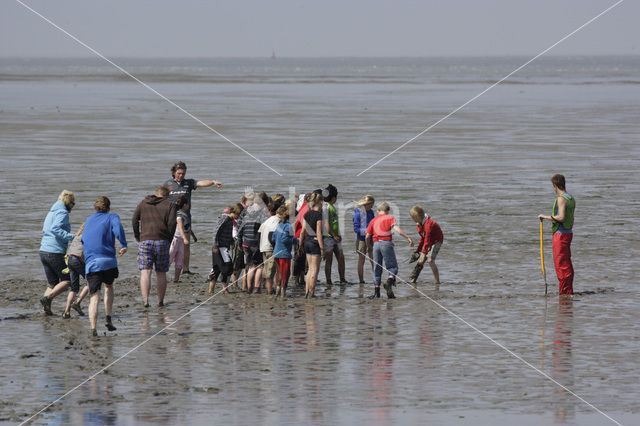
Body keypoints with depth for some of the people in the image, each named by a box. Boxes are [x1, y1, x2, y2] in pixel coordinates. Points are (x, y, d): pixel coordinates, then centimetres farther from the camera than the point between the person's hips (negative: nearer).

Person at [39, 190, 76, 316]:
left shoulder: (51, 212, 19)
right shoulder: (62, 213, -8)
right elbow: (55, 229, -24)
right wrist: (71, 237, -27)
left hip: (44, 251, 8)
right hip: (56, 252, -8)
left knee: (52, 283, 12)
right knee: (66, 281, 0)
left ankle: (46, 308, -1)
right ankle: (47, 298, -17)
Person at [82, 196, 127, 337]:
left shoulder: (88, 220, 22)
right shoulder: (112, 217, 9)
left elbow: (83, 240, 28)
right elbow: (117, 228, -13)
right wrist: (124, 245, -15)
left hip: (91, 263, 2)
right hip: (108, 261, -2)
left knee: (94, 297, -3)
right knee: (109, 287, 27)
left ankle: (93, 328, -21)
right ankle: (108, 318, 15)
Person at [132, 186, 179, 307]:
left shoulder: (143, 203, 14)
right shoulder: (169, 205, 6)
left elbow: (134, 221, 7)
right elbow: (172, 223, -5)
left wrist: (137, 236, 16)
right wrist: (169, 240, 6)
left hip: (145, 240, 1)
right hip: (162, 241, -1)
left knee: (145, 272, -6)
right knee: (161, 273, 9)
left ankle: (145, 299, -21)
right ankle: (161, 301, 10)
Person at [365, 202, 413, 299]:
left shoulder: (373, 220, 16)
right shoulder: (390, 218, 6)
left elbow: (367, 236, 15)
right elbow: (397, 229, -10)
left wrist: (368, 246, 32)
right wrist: (408, 237, -13)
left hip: (376, 244, 3)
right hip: (387, 243, -3)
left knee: (377, 268, 10)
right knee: (393, 266, 1)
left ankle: (376, 290, 5)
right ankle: (389, 282, -26)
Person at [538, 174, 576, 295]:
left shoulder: (561, 199, -16)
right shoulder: (571, 198, 14)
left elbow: (561, 217, -25)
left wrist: (545, 217, -15)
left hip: (560, 234, -10)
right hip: (569, 233, 10)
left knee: (561, 265, -6)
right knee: (567, 265, 14)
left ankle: (565, 292, -6)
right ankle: (568, 291, 20)